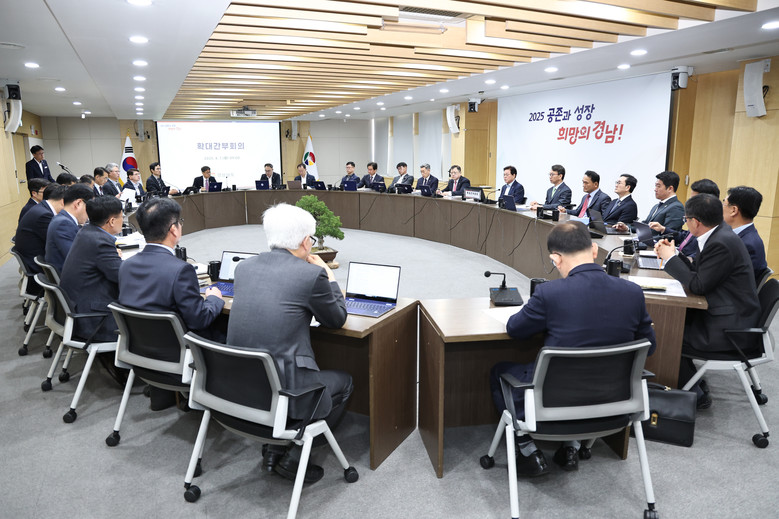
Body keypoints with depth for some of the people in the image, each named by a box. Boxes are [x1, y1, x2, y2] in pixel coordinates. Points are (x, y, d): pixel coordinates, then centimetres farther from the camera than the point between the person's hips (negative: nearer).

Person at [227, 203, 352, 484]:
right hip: (281, 389, -6)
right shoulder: (312, 274, -13)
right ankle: (293, 458, 16)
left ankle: (274, 447, 29)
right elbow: (337, 319, 3)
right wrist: (330, 277, 15)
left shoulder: (243, 266, 5)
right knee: (344, 382, 22)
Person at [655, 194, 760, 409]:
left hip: (729, 327, -10)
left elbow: (698, 285, -22)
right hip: (719, 313, 10)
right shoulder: (719, 233, 6)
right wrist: (671, 253, 5)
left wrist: (670, 258, -13)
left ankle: (697, 395, 11)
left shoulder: (721, 244, -25)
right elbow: (698, 272, 12)